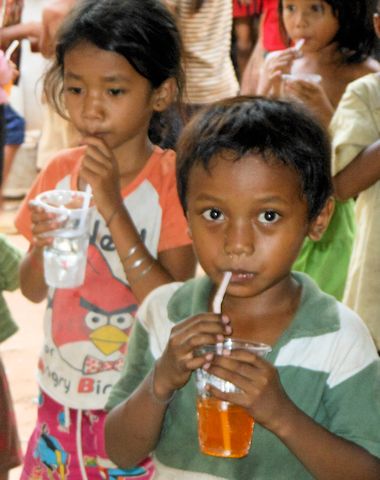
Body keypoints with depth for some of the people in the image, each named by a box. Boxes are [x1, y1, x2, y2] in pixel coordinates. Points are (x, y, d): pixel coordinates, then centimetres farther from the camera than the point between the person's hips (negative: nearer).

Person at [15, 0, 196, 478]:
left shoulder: (173, 179, -15)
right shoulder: (61, 170, -2)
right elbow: (32, 290, 5)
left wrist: (113, 208, -27)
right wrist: (42, 246, -17)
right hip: (61, 396, 4)